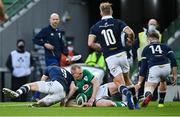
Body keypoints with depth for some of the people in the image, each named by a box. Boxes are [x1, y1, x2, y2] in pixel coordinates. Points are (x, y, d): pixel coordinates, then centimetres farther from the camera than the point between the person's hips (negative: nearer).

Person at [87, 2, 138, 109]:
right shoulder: (117, 23, 1)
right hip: (121, 54, 1)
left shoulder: (95, 27, 5)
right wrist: (131, 41, 8)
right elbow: (130, 32, -14)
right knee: (127, 79, 20)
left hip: (109, 58, -1)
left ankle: (127, 93, -32)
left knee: (119, 82, 1)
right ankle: (136, 103, 14)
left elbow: (90, 43, -5)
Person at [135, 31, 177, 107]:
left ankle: (148, 95, -41)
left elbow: (143, 67, 20)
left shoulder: (146, 49, 24)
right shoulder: (165, 47, 27)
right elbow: (173, 61, 13)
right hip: (166, 67, 3)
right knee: (163, 81, 34)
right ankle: (161, 102, 29)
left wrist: (139, 82, 22)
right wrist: (174, 75, 14)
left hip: (154, 69, -2)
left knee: (149, 87, -4)